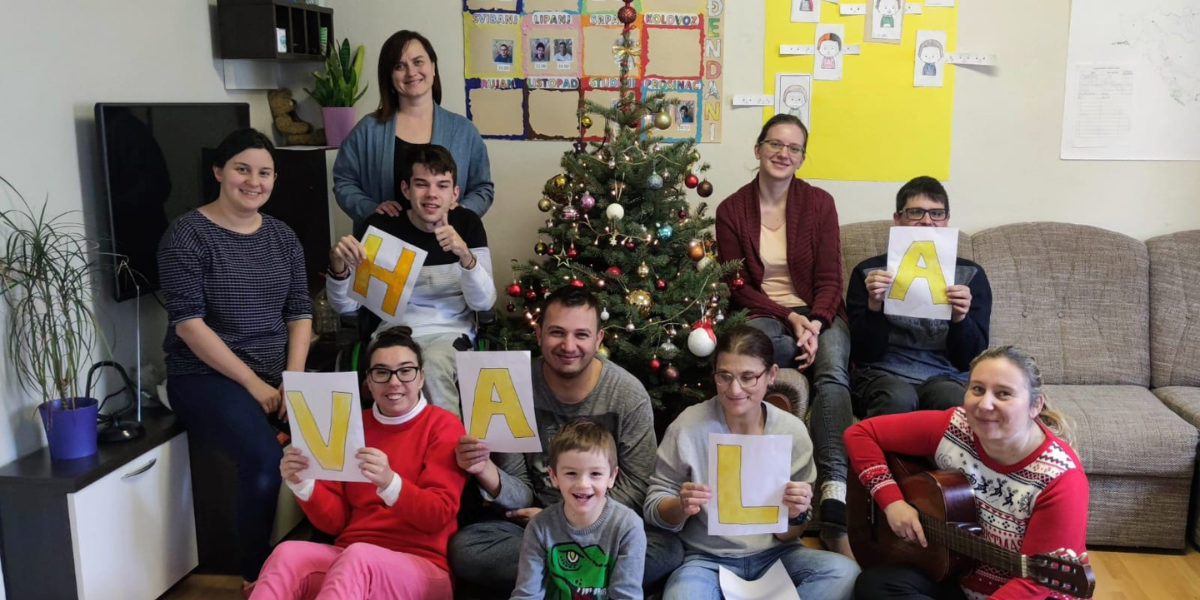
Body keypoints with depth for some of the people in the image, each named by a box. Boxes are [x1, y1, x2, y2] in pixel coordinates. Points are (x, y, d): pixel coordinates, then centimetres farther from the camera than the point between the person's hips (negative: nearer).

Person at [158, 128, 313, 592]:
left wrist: (293, 381, -7)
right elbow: (188, 322, -12)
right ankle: (256, 575, -7)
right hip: (206, 375, -4)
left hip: (278, 374, 5)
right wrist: (253, 383, -16)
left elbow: (300, 312, 8)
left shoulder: (282, 236, 11)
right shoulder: (187, 236, -5)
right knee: (264, 457, -30)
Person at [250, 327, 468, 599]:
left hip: (421, 565, -4)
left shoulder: (443, 425, 1)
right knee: (288, 553, -29)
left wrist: (389, 483, -28)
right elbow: (334, 520, 11)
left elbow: (438, 515, -10)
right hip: (348, 558, 4)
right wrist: (302, 484, -9)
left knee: (358, 556, -37)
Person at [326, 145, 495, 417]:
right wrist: (338, 266, -24)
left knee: (434, 365, -34)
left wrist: (466, 256, -26)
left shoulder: (468, 223, -1)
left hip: (451, 333, 0)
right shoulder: (379, 226, -3)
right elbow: (346, 305, -2)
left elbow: (484, 302, -7)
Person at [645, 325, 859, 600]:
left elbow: (787, 536, 2)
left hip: (773, 554, 4)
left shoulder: (792, 432, -5)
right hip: (707, 560, -3)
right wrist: (680, 507, -25)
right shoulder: (689, 427, -11)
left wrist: (796, 515, -21)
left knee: (844, 572, -24)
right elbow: (654, 508, -3)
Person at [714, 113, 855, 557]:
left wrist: (815, 323, -20)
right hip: (762, 315, 0)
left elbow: (828, 279, 0)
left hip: (818, 314, 0)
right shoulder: (732, 210, 3)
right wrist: (791, 318, -15)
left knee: (833, 369, -33)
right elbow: (739, 287, -1)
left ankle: (835, 506, -43)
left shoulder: (819, 203, 3)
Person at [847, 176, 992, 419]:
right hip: (883, 374, -1)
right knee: (898, 399, -35)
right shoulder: (869, 272, 6)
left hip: (945, 376, 1)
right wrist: (874, 306, -16)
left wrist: (960, 318, -14)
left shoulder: (971, 275, 11)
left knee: (954, 401, -34)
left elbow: (970, 360, 6)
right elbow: (862, 355, 1)